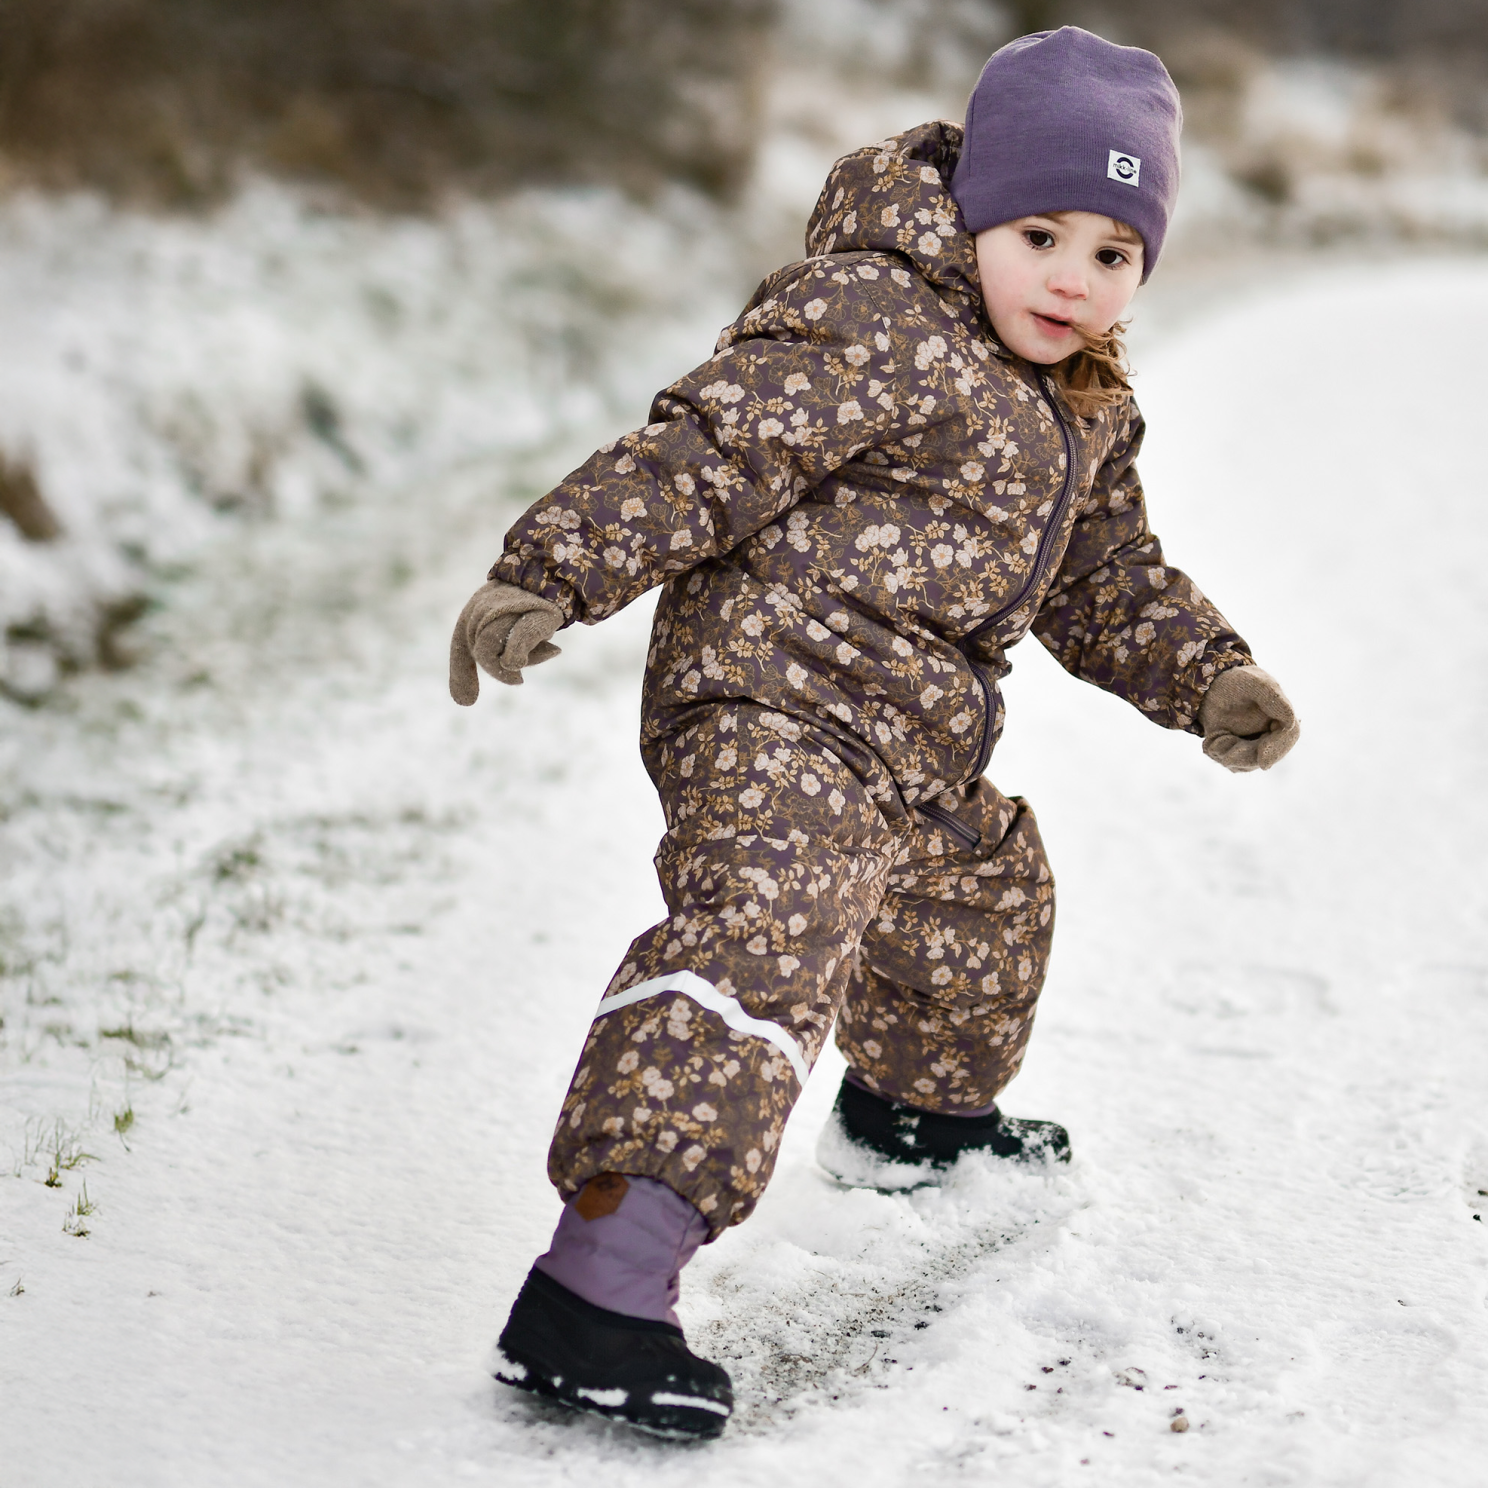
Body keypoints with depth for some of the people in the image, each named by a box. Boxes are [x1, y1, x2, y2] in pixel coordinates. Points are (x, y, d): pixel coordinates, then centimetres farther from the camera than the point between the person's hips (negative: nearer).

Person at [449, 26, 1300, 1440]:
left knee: (986, 891, 31)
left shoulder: (1084, 415, 16)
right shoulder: (872, 331, -15)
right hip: (782, 703, -10)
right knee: (759, 934, -29)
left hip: (908, 758, 10)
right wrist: (549, 575, -30)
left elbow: (1108, 581, 26)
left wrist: (1209, 677, 11)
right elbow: (704, 451, -21)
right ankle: (592, 1295, -39)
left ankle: (912, 1112, 62)